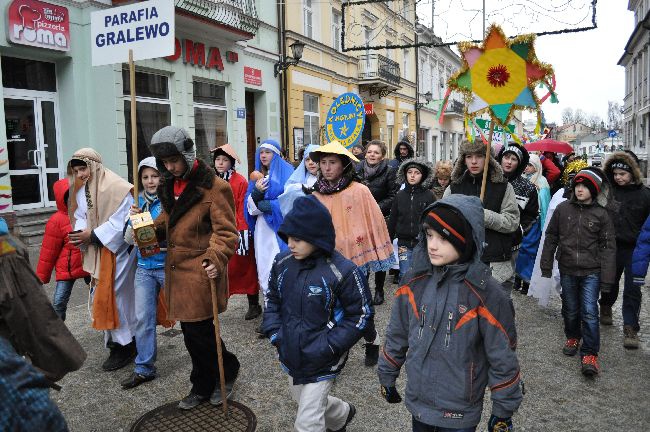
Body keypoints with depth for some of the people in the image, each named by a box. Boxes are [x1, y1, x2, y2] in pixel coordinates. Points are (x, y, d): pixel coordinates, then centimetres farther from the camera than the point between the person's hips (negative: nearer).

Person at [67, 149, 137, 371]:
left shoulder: (116, 187, -17)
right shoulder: (81, 191, 9)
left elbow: (122, 221, -21)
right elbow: (80, 215, 13)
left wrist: (93, 235, -19)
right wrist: (80, 232, -9)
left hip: (118, 251, -8)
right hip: (97, 252, 8)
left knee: (117, 296, -4)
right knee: (101, 297, 12)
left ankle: (125, 346, 11)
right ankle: (115, 342, 26)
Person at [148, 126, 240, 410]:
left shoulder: (213, 186, -13)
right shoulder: (170, 185, 11)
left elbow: (226, 230, -14)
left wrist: (217, 258, -29)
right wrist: (150, 229, 3)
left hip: (201, 270, -7)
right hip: (177, 269, 8)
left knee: (200, 330, -3)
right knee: (190, 332, 15)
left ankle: (227, 371, 26)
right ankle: (202, 386, 33)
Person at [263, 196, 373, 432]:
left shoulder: (343, 272, -22)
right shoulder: (282, 263, -6)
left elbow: (361, 315, -14)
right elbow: (272, 300, 9)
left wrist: (329, 346, -19)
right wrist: (275, 333, -4)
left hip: (322, 363, -6)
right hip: (291, 356, 7)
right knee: (304, 401, 28)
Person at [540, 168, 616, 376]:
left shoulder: (601, 215, -4)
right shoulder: (563, 209, 0)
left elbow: (607, 248, -2)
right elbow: (551, 238, 7)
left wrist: (607, 278, -6)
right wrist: (546, 265, 6)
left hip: (591, 272, -2)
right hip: (567, 269, 2)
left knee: (589, 312, -6)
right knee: (570, 309, 15)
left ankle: (590, 354, 5)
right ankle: (572, 337, 39)